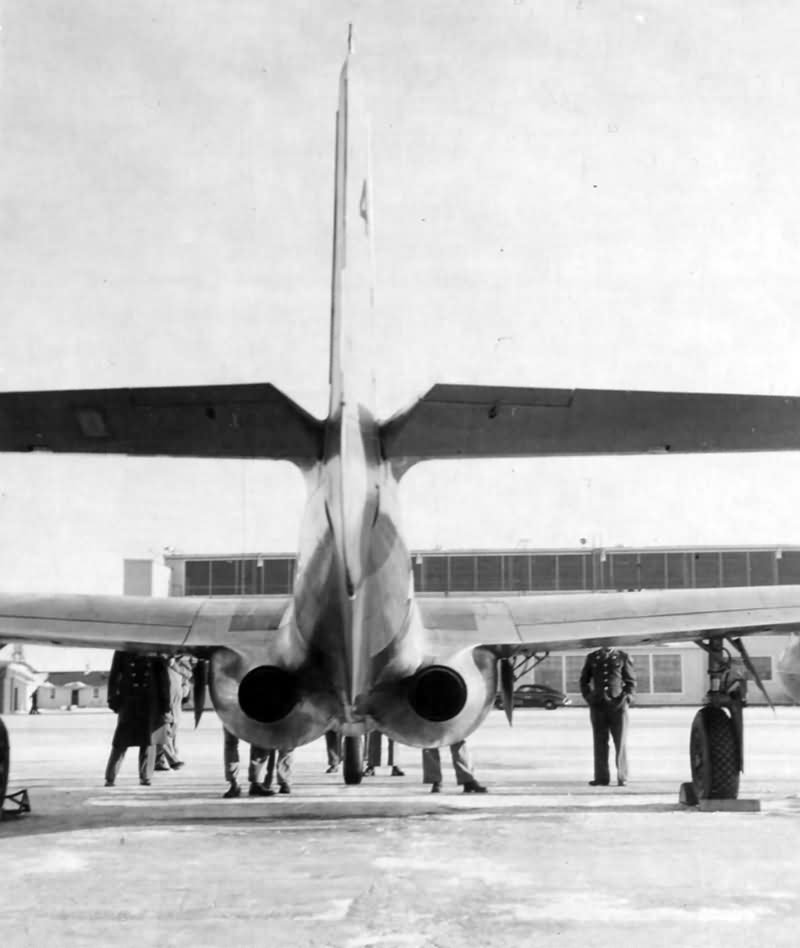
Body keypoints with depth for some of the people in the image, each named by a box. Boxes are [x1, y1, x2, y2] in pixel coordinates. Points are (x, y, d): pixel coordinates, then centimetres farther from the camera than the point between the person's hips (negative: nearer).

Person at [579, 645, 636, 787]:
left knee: (620, 742, -1)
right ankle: (602, 777, 3)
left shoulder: (623, 657, 6)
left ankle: (622, 778, 4)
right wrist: (588, 697, 5)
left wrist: (627, 698, -5)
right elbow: (584, 680, 18)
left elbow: (631, 681, 7)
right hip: (598, 705, 2)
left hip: (618, 705, -2)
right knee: (600, 742, 0)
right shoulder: (592, 657, 12)